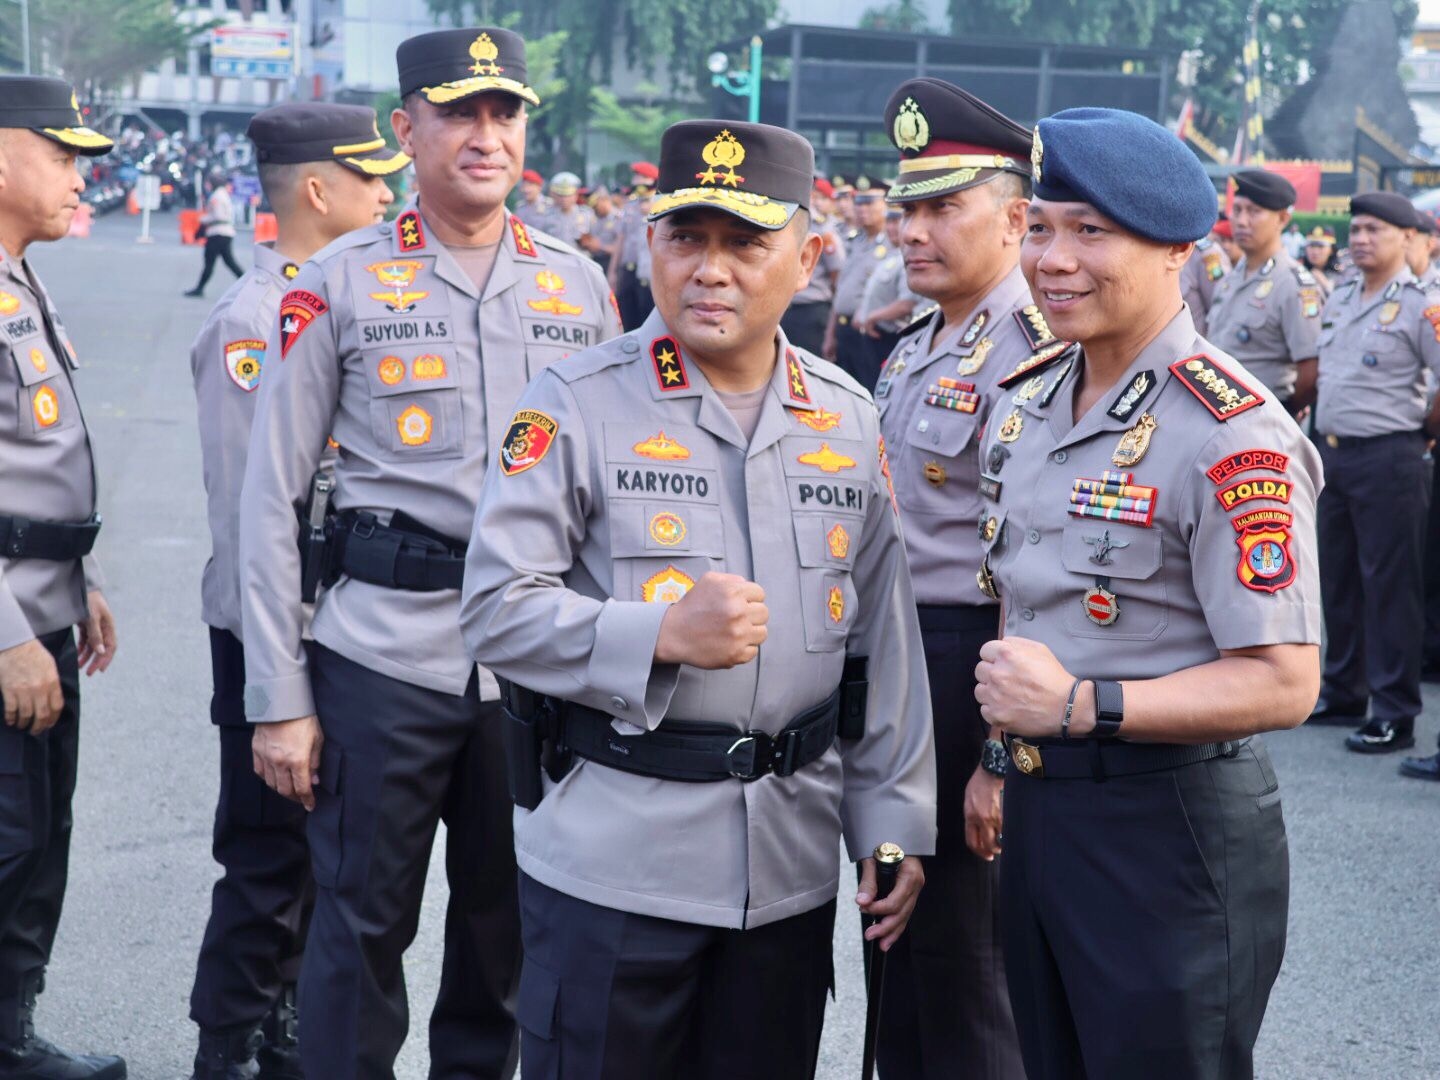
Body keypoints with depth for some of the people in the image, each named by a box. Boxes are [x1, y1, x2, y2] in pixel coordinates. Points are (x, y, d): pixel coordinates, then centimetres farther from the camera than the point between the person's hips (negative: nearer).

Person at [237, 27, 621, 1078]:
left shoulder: (581, 284, 7)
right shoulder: (341, 282, -1)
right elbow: (271, 496, -1)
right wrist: (278, 698, -5)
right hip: (383, 647, -3)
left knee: (510, 922, 14)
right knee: (361, 925, 4)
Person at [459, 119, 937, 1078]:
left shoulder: (850, 419, 7)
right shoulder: (578, 405, -6)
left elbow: (886, 636, 9)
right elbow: (497, 610, -9)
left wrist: (893, 823, 6)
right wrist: (664, 634, -21)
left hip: (791, 869, 4)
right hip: (612, 862, -4)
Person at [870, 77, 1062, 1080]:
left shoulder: (1031, 363, -19)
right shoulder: (915, 350, 12)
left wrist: (1000, 760, -22)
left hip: (966, 670, -9)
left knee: (961, 969, 3)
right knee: (896, 954, 19)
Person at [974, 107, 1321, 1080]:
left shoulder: (1233, 435, -18)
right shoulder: (1029, 405, 7)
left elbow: (1283, 682, -22)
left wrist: (1079, 705, -25)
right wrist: (1003, 747, 7)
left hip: (1173, 832, -7)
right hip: (1039, 807, 8)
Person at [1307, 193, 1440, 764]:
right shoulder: (1337, 301, 12)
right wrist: (1327, 430, 14)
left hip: (1387, 457, -7)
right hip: (1333, 453, 7)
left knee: (1389, 583, -3)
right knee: (1339, 577, 13)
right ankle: (1343, 692, 25)